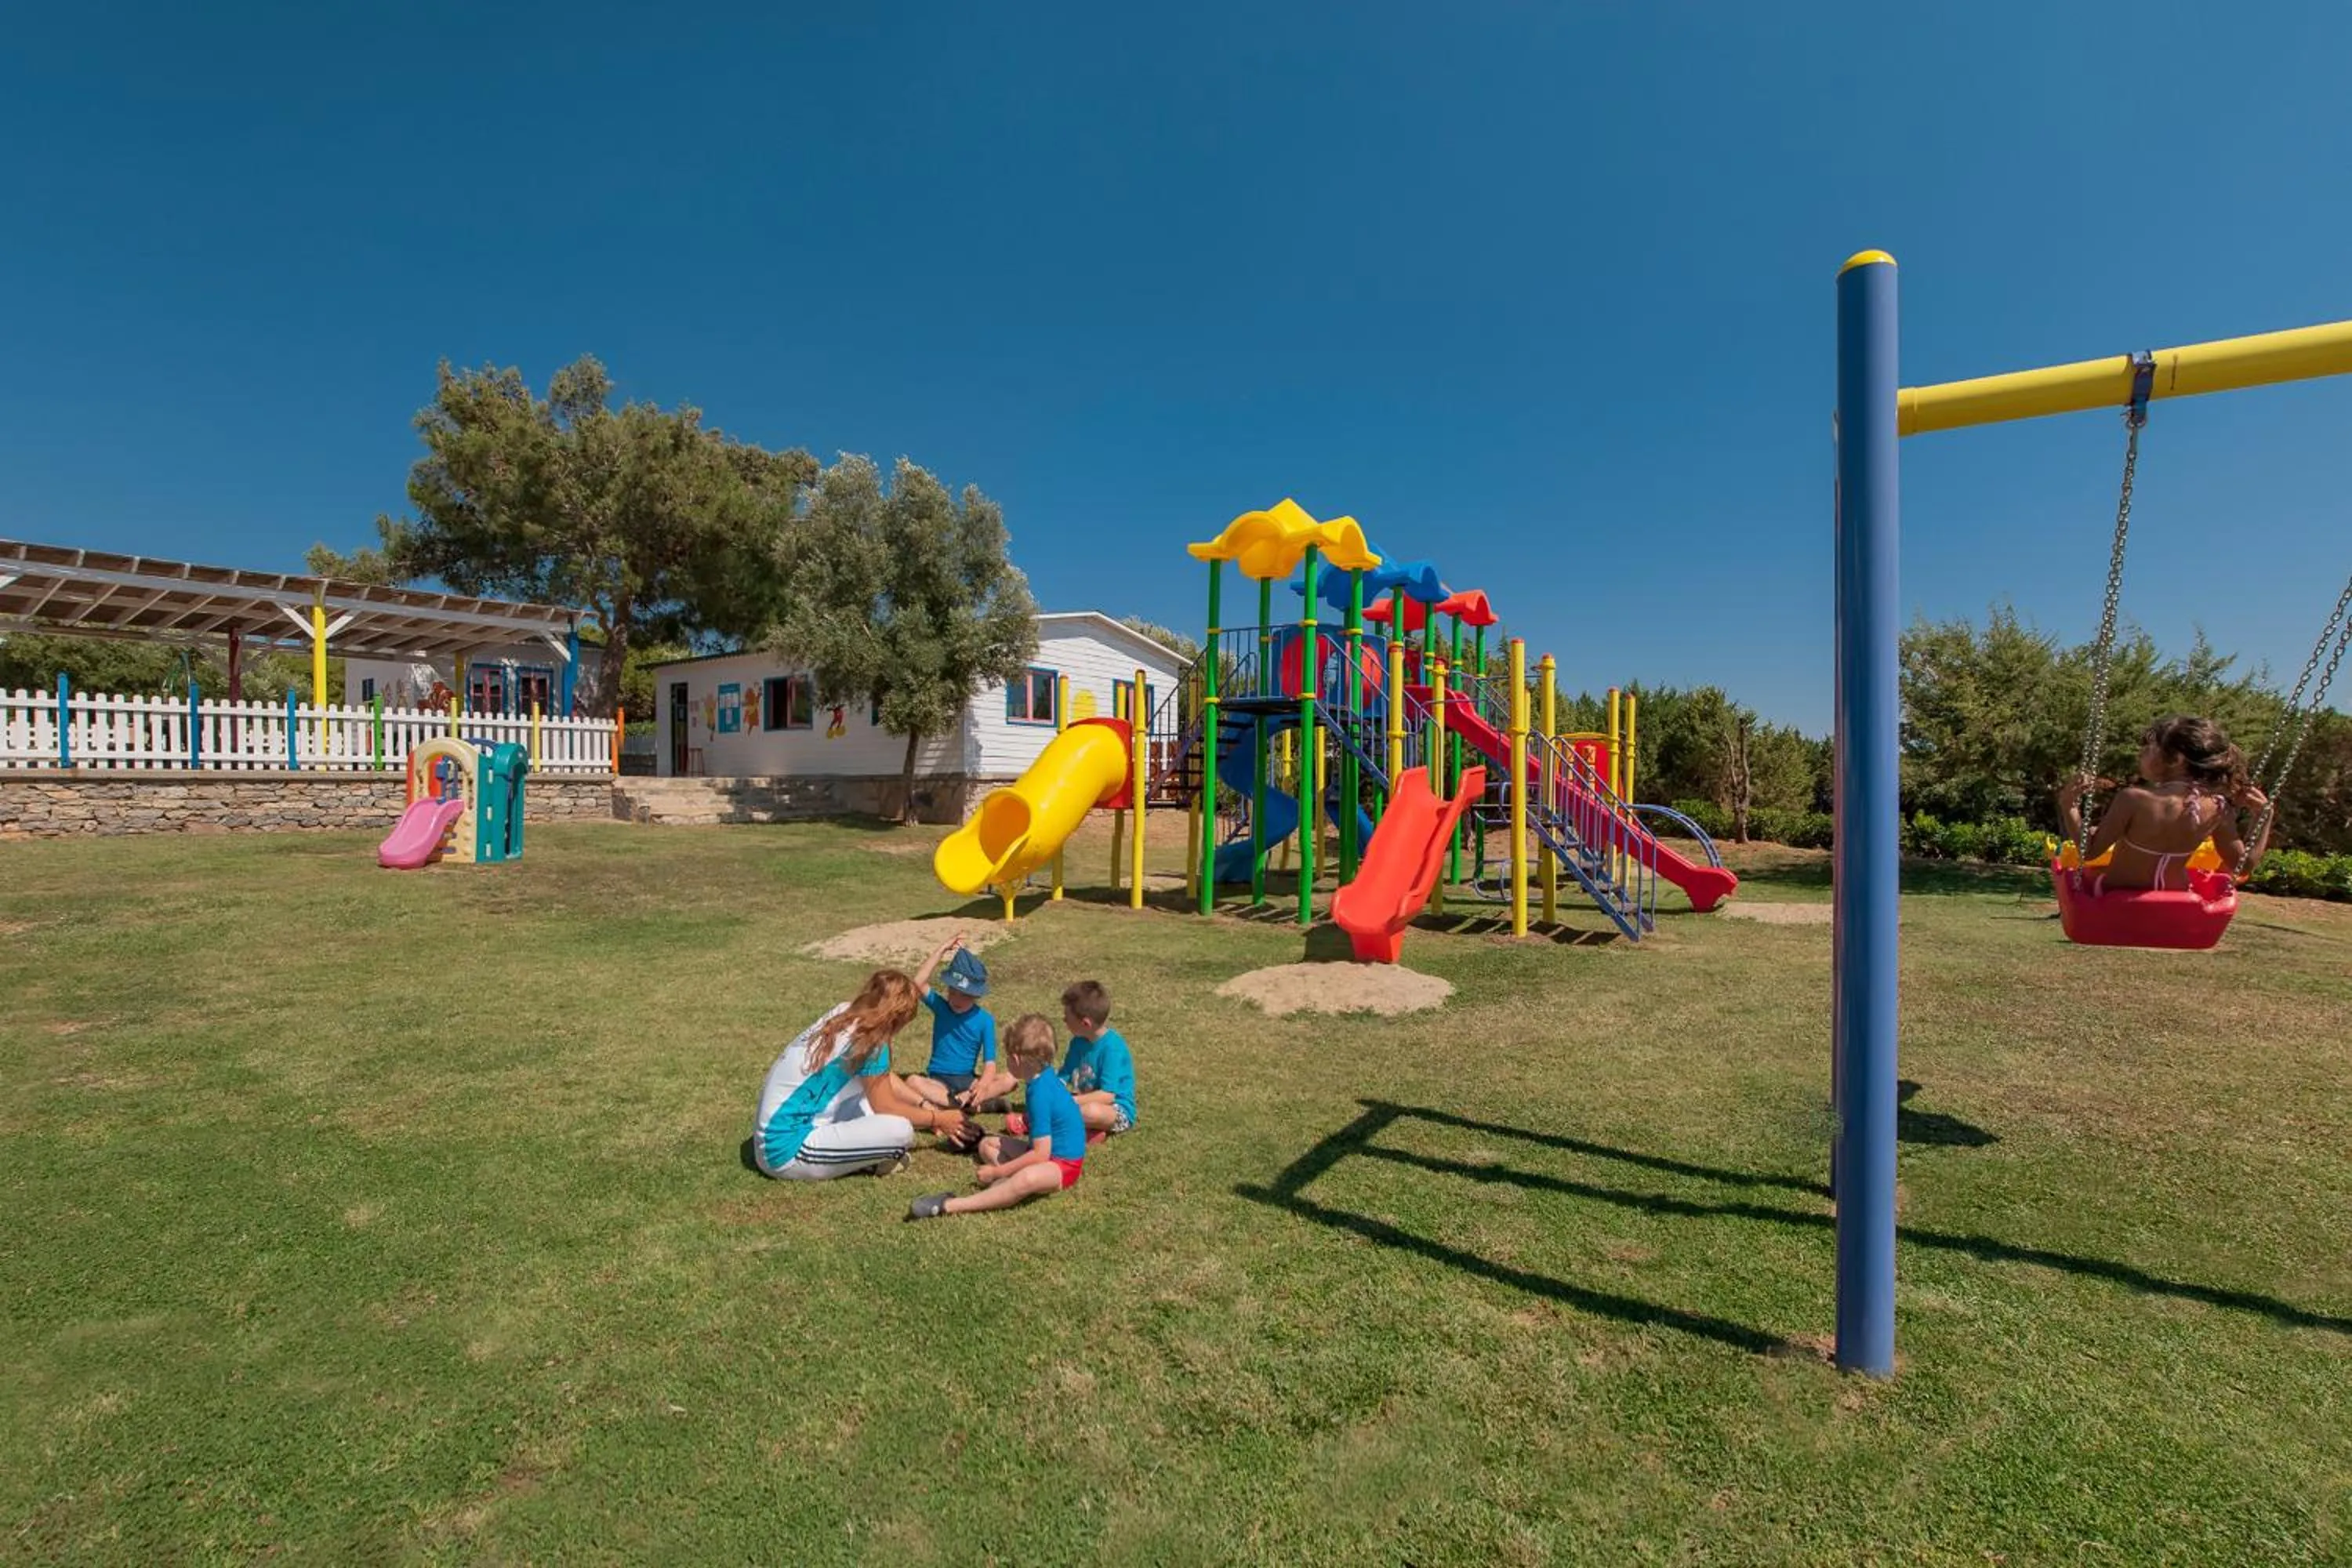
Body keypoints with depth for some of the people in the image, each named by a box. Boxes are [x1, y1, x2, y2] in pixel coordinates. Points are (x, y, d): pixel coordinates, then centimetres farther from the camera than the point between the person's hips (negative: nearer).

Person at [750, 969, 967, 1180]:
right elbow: (886, 1107, -6)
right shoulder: (869, 1040, -18)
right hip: (787, 1150, -10)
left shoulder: (845, 1013, 5)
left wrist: (924, 1106, 18)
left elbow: (885, 1079, 18)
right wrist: (937, 1119, 7)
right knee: (900, 1130, -19)